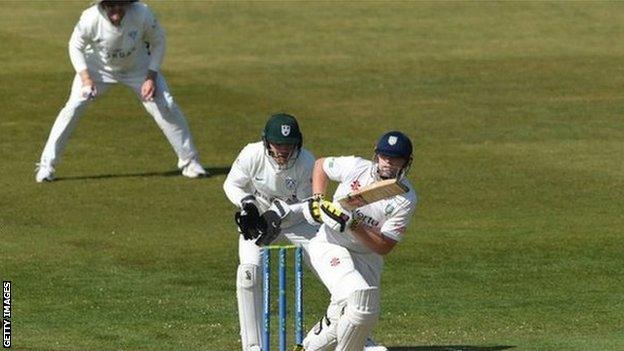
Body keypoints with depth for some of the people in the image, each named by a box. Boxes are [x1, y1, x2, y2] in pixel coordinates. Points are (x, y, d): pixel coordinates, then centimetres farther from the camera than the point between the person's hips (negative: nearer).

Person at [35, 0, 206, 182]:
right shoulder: (91, 19, -34)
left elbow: (157, 41, -13)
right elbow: (76, 46, -15)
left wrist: (151, 77, -19)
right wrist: (86, 78, -27)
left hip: (137, 66, 1)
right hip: (98, 67, -1)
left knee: (165, 106, -5)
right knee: (73, 107, -14)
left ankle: (189, 161, 13)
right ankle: (46, 165, -3)